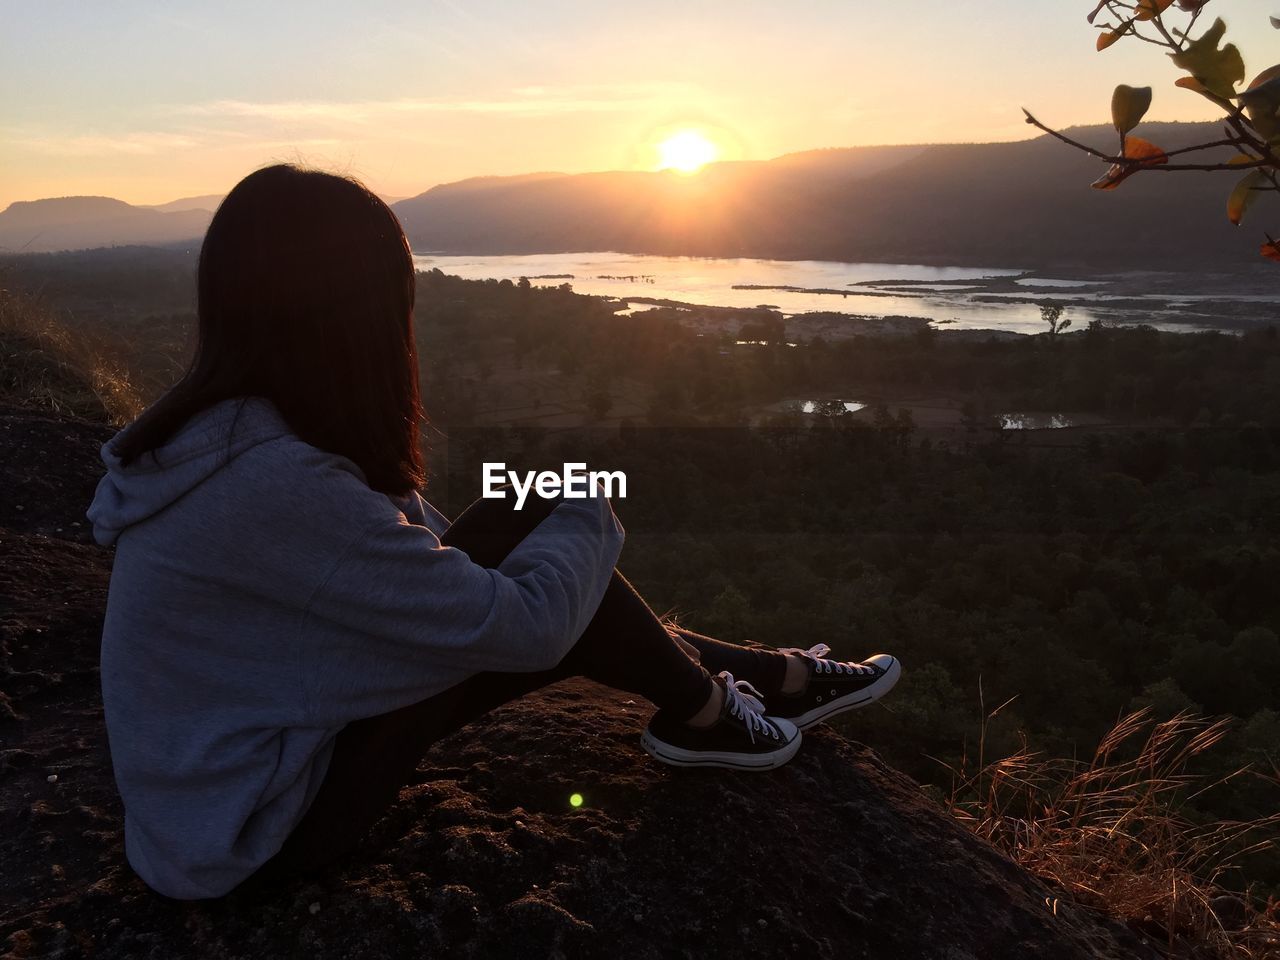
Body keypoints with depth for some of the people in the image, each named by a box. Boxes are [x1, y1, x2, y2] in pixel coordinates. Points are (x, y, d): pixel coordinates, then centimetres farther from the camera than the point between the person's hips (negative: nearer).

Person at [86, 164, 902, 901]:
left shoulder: (223, 432, -2)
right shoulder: (275, 480, -32)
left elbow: (425, 565, 7)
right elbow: (520, 622, -26)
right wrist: (590, 514, -7)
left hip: (244, 766, 9)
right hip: (255, 834, -8)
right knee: (535, 572, -16)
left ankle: (777, 678, 19)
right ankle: (704, 713, 10)